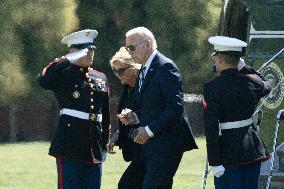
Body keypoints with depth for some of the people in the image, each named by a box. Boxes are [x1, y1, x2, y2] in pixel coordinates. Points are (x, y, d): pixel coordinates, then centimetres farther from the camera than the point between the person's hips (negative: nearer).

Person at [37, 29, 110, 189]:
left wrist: (104, 145, 18)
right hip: (70, 145, -6)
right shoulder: (63, 75, -2)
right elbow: (43, 80, -26)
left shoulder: (101, 78, 15)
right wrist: (68, 60, -23)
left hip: (94, 150, 6)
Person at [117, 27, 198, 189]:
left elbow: (176, 106, -20)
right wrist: (134, 116, 4)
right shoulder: (145, 71, 18)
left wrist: (150, 129, -20)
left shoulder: (165, 67, -13)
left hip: (167, 142, -10)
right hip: (153, 144, 10)